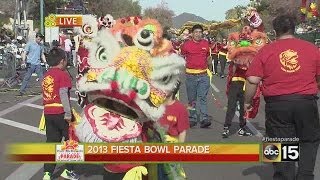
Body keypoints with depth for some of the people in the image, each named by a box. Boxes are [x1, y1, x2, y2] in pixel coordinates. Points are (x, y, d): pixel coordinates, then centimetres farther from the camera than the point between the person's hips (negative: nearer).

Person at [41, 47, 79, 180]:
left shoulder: (46, 75, 14)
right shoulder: (62, 74, -8)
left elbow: (44, 94, 13)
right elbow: (63, 94, -17)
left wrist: (48, 110, 15)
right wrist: (68, 114, -17)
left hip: (48, 113, 7)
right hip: (61, 113, -7)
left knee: (52, 142, 11)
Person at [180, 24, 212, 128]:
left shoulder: (205, 44, 7)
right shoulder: (186, 44, 0)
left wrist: (209, 68, 15)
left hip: (203, 75, 1)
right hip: (190, 75, 0)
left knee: (203, 97, -7)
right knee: (191, 99, 8)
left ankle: (205, 119, -9)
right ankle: (192, 119, 17)